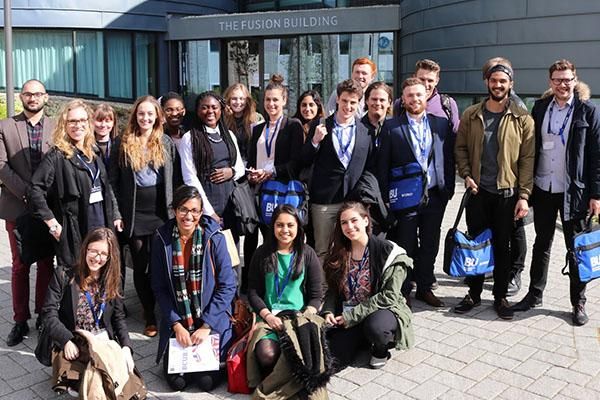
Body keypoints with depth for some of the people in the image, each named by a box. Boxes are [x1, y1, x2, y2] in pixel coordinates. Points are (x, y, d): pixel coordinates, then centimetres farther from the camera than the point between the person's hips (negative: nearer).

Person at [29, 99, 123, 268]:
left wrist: (116, 215, 13)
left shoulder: (93, 153, 13)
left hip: (102, 229, 6)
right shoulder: (56, 156, -7)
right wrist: (52, 223, -14)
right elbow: (35, 190, -13)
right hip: (75, 234, -6)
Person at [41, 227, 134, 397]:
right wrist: (67, 341, -22)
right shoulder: (64, 275, -2)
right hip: (72, 346, -3)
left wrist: (126, 346, -8)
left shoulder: (112, 280, 9)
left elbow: (119, 317, 9)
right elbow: (49, 314, -6)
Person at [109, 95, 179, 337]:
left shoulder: (167, 143, 8)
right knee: (141, 266, 5)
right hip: (134, 215, 0)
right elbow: (114, 181, 4)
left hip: (162, 213, 0)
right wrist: (118, 213, -2)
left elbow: (175, 179, 8)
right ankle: (150, 317, 16)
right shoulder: (122, 144, 4)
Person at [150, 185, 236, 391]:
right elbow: (159, 289, -3)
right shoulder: (162, 239, -6)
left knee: (207, 381, -9)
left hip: (212, 321, -1)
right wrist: (177, 326, -10)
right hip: (176, 322, 2)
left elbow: (227, 286, -10)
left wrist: (206, 326, -14)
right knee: (177, 381, -5)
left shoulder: (214, 238, -10)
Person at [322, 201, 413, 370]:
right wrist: (329, 312, -10)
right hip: (347, 318, 4)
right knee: (333, 358, -18)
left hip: (383, 310, -4)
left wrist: (352, 315, -18)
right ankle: (360, 339, 16)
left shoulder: (389, 252, -12)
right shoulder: (339, 254, 5)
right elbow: (333, 289, 11)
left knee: (375, 327, -38)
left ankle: (381, 350, -1)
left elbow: (389, 296, -16)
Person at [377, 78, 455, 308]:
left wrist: (448, 189, 2)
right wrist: (386, 197, -6)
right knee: (405, 246, 4)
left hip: (435, 196, 3)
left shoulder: (441, 124, 7)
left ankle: (424, 287, 27)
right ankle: (403, 291, 17)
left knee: (430, 245, 12)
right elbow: (383, 165, -2)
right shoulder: (392, 127, -2)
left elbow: (449, 159, 8)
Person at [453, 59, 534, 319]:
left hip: (507, 193, -1)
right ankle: (474, 293, 22)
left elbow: (528, 159, -3)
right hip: (478, 191, 1)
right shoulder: (471, 115, 4)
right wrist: (466, 175, -7)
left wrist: (524, 196, -8)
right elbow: (460, 148, 9)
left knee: (502, 246, 7)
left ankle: (500, 297, 21)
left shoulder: (522, 119, -1)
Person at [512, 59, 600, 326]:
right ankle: (535, 294, 27)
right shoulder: (540, 107, 5)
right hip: (543, 188, 3)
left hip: (574, 191, -3)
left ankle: (578, 303, 20)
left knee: (576, 249, 7)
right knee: (542, 244, 14)